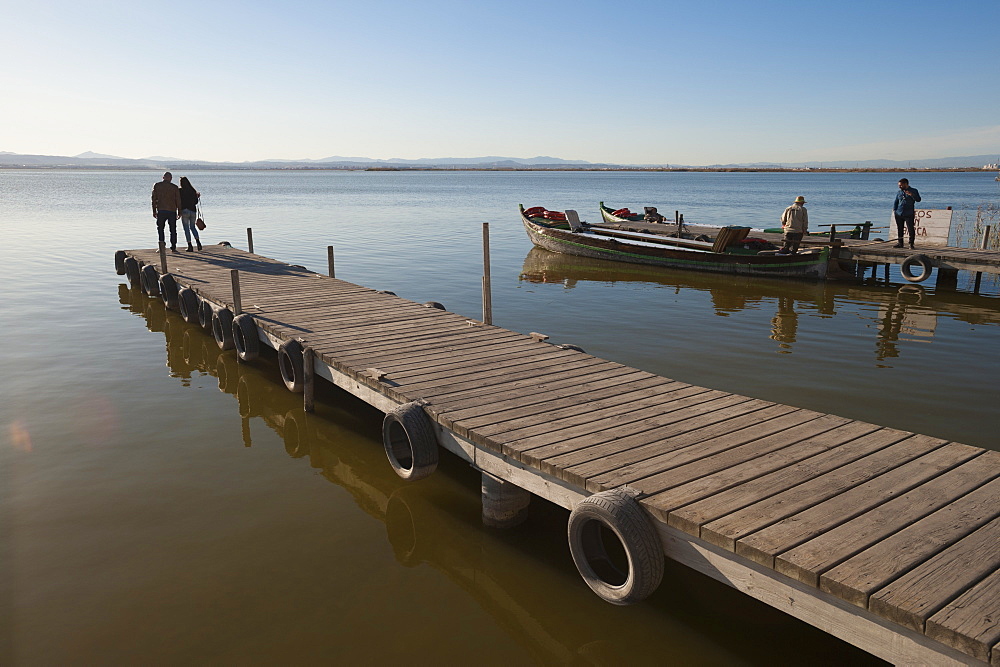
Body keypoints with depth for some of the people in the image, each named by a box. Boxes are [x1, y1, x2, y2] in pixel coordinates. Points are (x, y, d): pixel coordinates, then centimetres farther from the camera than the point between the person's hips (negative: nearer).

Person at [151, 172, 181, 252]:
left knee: (160, 228, 11)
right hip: (172, 211, 0)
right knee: (173, 229, 7)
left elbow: (154, 199, 4)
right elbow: (178, 200, 1)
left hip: (161, 211, 0)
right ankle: (173, 247, 6)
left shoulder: (157, 186, 3)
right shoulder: (175, 187, 0)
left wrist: (154, 211, 9)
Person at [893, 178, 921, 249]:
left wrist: (911, 195, -19)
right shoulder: (899, 192, 14)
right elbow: (895, 202, 17)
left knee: (911, 229, -6)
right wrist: (894, 211, 5)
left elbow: (918, 199, -3)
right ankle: (900, 243, 18)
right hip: (899, 214, 4)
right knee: (899, 229, 8)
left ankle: (911, 244, 0)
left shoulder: (913, 191, 4)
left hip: (909, 214, -4)